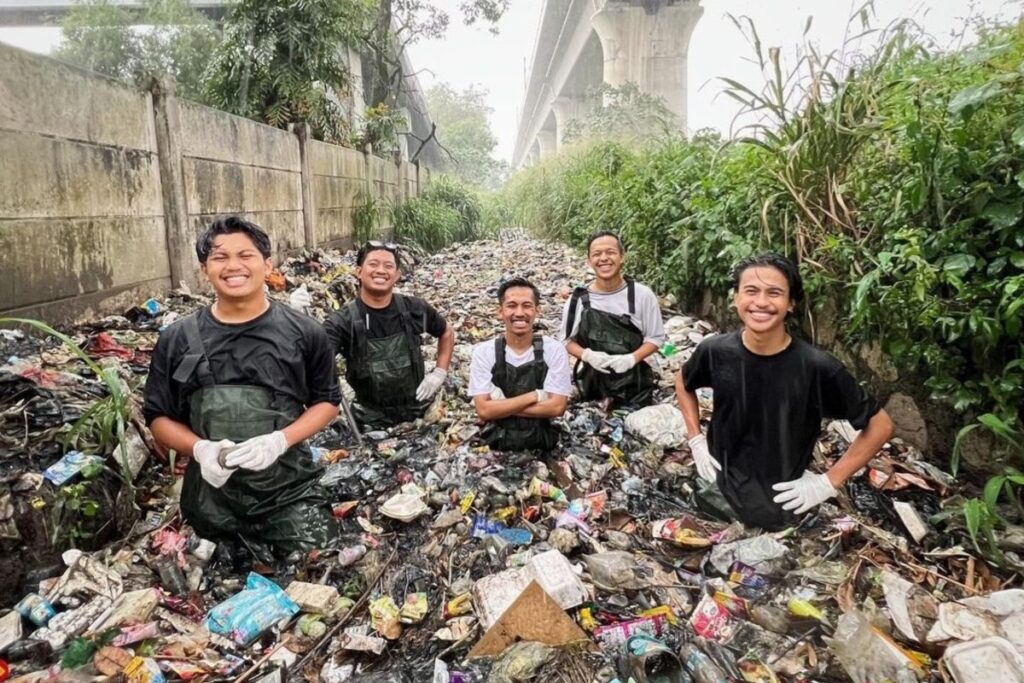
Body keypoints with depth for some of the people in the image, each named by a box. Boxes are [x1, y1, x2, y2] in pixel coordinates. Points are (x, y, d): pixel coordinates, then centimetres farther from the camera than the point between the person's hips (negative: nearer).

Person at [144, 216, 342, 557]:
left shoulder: (303, 333, -3)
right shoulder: (177, 339, 1)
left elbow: (327, 401, 3)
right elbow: (158, 416, 7)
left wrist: (280, 440, -15)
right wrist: (200, 449, -13)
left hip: (290, 490, -1)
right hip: (211, 497, 2)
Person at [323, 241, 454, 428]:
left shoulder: (415, 309, -7)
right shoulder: (343, 321, -16)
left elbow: (447, 333, 12)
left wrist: (440, 372, 1)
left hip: (420, 413, 3)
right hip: (372, 421, -2)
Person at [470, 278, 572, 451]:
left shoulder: (554, 350, -1)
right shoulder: (483, 352, 0)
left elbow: (556, 407, -7)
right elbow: (483, 410, -6)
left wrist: (501, 405, -10)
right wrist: (535, 396, -10)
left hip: (543, 446, 0)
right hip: (497, 446, 0)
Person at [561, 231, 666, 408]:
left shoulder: (642, 295, -7)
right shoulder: (578, 299, -5)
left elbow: (655, 338, -1)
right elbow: (568, 340, 3)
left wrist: (632, 358, -19)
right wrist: (587, 355, -17)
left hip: (634, 383, -1)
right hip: (592, 383, 1)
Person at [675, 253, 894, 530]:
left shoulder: (817, 367, -22)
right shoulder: (715, 351, -14)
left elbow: (880, 425, -9)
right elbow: (683, 383, 9)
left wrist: (829, 482, -12)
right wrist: (696, 441, 0)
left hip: (783, 505, -2)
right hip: (717, 488, 2)